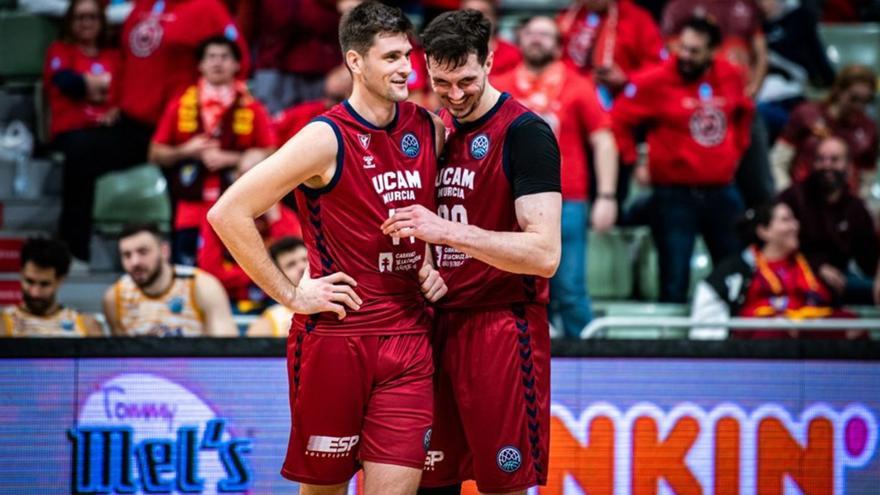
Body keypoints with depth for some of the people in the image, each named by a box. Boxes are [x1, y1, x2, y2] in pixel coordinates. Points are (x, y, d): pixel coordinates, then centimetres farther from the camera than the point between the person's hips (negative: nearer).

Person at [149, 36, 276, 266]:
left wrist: (229, 159, -10)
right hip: (190, 212, 2)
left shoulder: (252, 109, 4)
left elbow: (270, 156, -1)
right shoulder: (180, 106, 9)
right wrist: (186, 151, -5)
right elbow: (155, 154, 12)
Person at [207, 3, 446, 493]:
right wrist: (291, 295, -11)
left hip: (408, 339, 4)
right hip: (336, 337, -4)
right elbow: (228, 213, -13)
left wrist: (428, 265, 10)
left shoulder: (429, 129, 6)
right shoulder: (326, 139, -11)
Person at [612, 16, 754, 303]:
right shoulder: (655, 82, -11)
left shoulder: (730, 77, 3)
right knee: (675, 281, -3)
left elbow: (743, 113, 24)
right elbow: (618, 121, -7)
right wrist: (634, 164, -4)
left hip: (722, 193, 5)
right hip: (674, 195, -5)